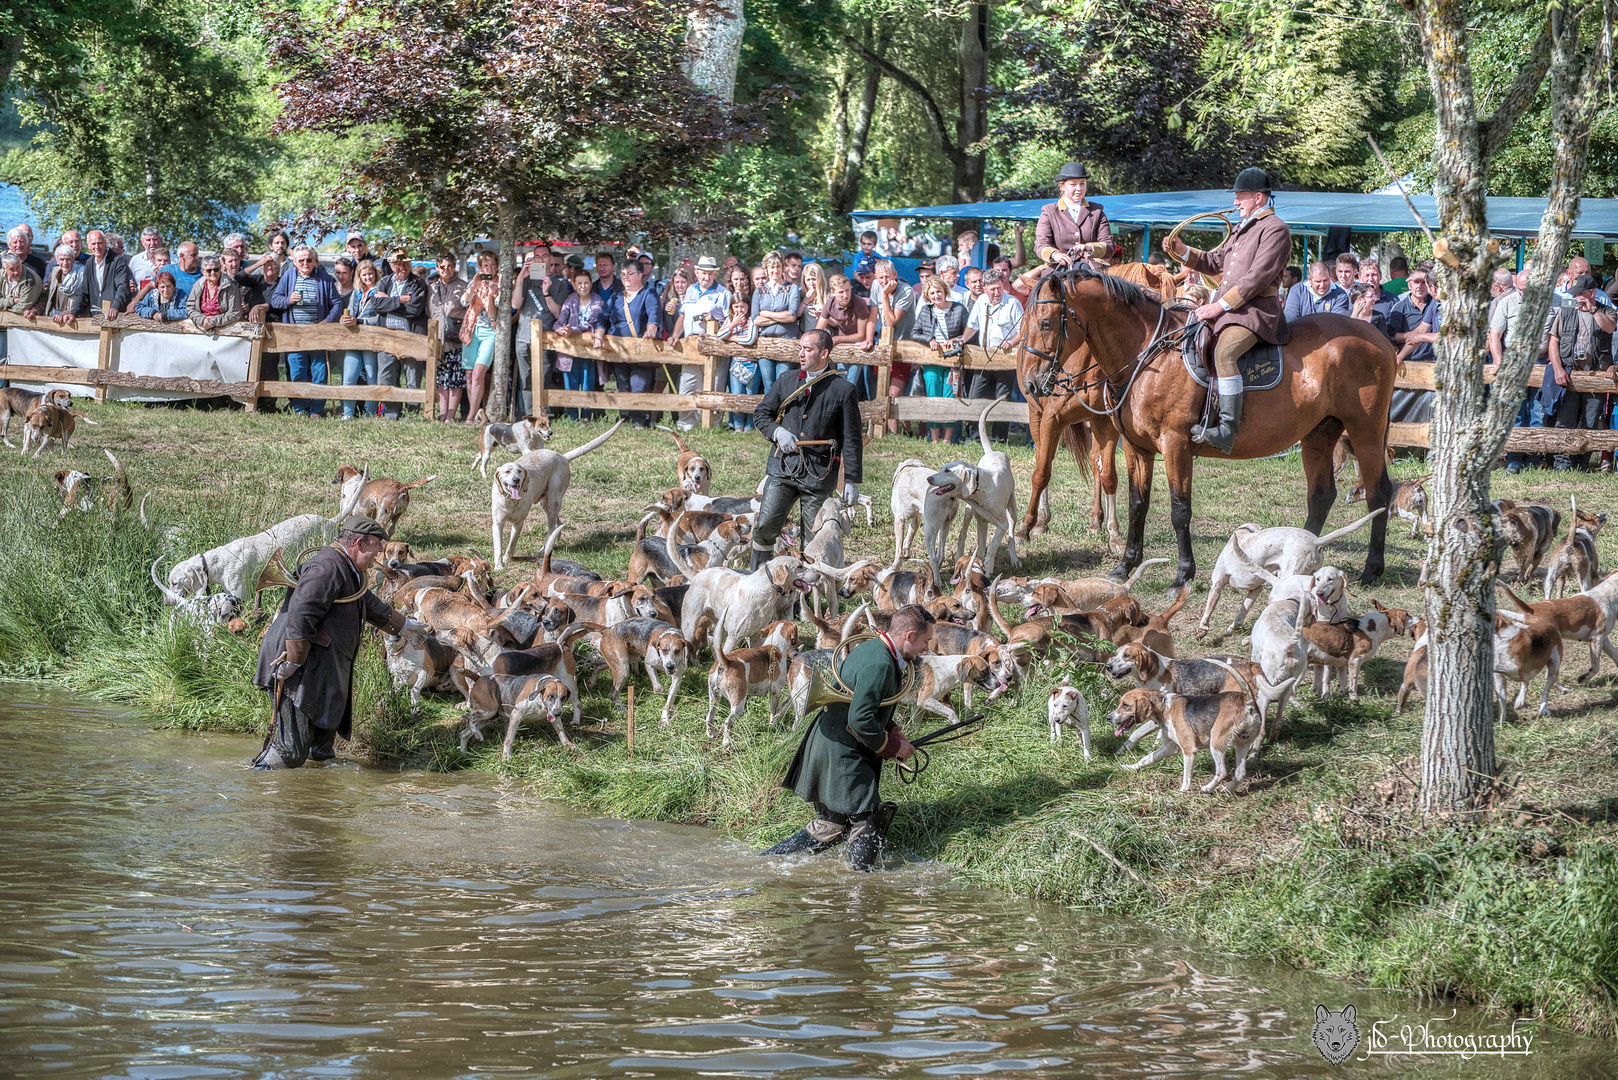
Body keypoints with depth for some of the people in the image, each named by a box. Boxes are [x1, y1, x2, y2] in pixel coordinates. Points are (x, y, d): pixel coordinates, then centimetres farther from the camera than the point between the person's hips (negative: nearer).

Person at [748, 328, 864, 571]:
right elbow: (760, 414, 18)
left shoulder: (843, 390, -1)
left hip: (820, 472, -3)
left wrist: (851, 480, -3)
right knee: (764, 526, -4)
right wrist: (777, 432, -4)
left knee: (814, 537, 2)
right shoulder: (786, 382, 10)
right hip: (783, 467, 3)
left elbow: (852, 439, 0)